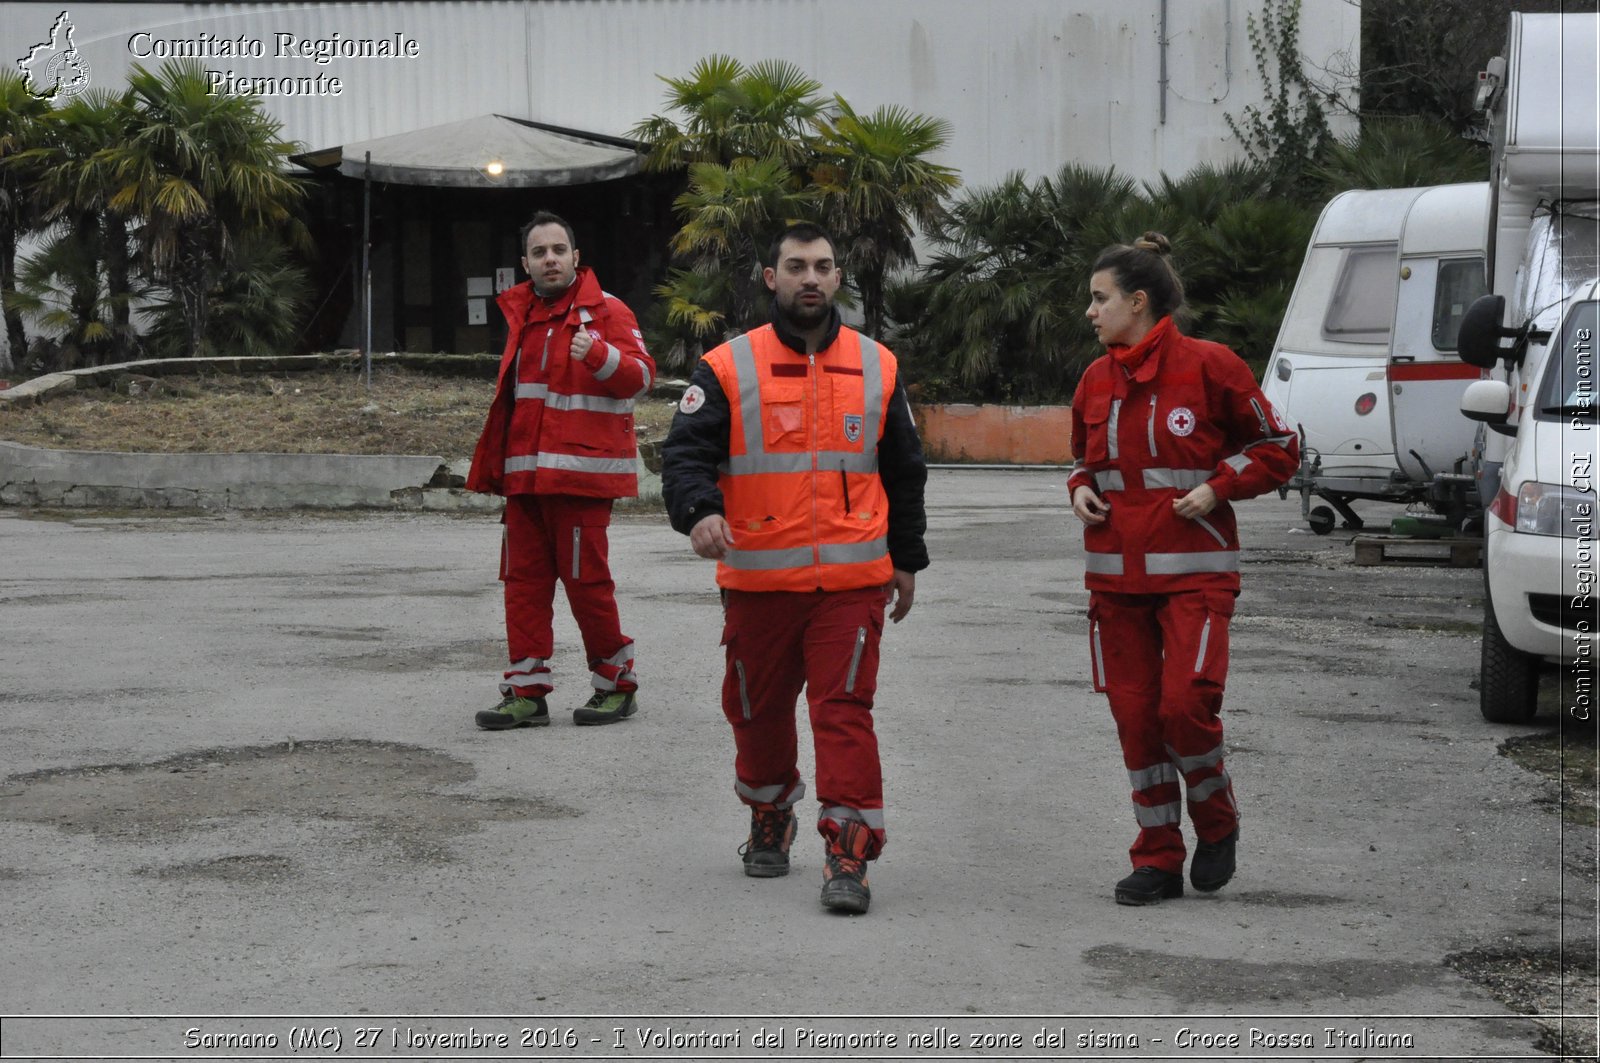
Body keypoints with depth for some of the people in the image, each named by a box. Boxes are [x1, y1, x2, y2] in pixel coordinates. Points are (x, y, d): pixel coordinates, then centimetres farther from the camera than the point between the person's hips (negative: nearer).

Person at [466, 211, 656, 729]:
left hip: (580, 472, -7)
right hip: (525, 473, 7)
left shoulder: (605, 311, -1)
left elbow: (641, 376, -12)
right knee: (523, 578, 4)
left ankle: (616, 683, 8)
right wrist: (496, 463, 23)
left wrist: (599, 355, -31)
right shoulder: (521, 313, 19)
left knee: (586, 579, -6)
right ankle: (527, 691, 8)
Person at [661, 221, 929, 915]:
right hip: (758, 580, 0)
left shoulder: (877, 367, 9)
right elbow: (685, 453, -8)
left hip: (852, 581, 0)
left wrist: (906, 560, 19)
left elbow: (904, 472, 18)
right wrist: (699, 511, -28)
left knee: (844, 710, -9)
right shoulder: (727, 369, 0)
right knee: (759, 711, 13)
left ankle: (849, 853, -8)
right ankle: (770, 820, 37)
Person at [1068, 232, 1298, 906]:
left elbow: (1278, 448, 2)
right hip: (1115, 574, 5)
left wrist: (1216, 488, -11)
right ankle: (1157, 859, 14)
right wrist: (1080, 490, 5)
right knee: (1135, 716, 4)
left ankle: (1217, 825, 11)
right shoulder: (1096, 380, 10)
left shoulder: (1208, 366, -6)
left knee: (1186, 703, -16)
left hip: (1193, 571, -5)